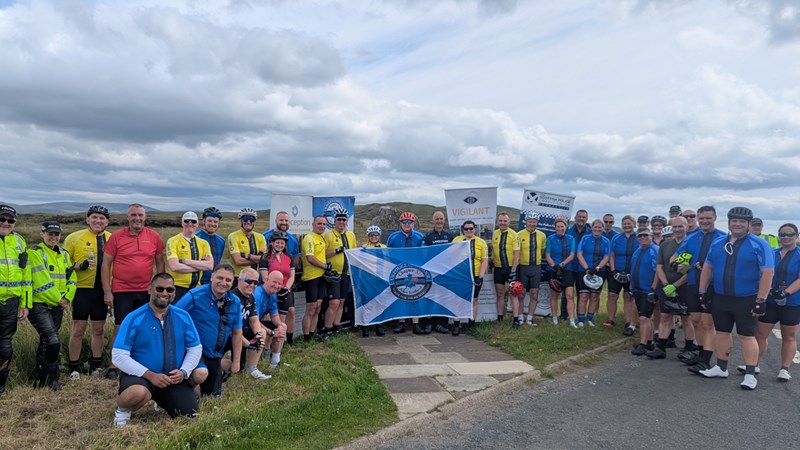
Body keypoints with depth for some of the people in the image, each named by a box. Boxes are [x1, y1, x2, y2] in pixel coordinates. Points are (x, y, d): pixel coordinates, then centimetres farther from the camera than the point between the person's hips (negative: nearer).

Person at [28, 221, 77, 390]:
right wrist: (57, 299, -11)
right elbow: (42, 281, -16)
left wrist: (67, 297, -5)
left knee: (46, 341, 14)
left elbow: (71, 277, 10)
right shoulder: (35, 252, -11)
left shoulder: (64, 254, 12)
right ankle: (52, 378, 2)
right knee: (53, 341, -15)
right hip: (39, 305, -7)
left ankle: (41, 379, 25)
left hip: (57, 305, 7)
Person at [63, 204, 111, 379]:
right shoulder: (74, 238, -2)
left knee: (98, 330, 12)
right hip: (82, 289, -2)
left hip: (103, 291, 3)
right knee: (78, 330, 2)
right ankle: (74, 368, 15)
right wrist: (80, 266, -18)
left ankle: (96, 365, 25)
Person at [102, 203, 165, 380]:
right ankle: (113, 366, 13)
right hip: (122, 291, -2)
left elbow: (159, 263, 10)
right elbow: (105, 264, 0)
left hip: (146, 291, 2)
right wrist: (107, 291, -4)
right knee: (120, 327, 0)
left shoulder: (154, 237, 2)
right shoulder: (116, 236, -2)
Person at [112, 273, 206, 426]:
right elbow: (118, 356, -14)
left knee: (189, 415, -4)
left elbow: (195, 348, 6)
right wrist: (150, 375, -21)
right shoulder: (134, 319, -10)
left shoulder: (183, 317, 1)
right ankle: (122, 411, 0)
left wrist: (183, 372, -12)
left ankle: (163, 402, 29)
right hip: (140, 376, -4)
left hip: (174, 378, 4)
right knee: (137, 393, -38)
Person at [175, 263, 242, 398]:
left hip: (215, 356, 5)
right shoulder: (194, 296, -17)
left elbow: (237, 333, 6)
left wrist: (236, 362, 7)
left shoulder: (235, 302, -2)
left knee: (213, 395, 11)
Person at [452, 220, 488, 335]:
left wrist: (480, 276, -8)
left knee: (474, 301, 8)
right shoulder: (456, 240, 5)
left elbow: (485, 261, 2)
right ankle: (456, 325, 7)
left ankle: (471, 325, 19)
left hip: (475, 277, 0)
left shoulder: (481, 243, 4)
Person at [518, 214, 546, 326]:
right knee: (521, 295, 4)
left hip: (536, 267, 3)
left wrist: (538, 260, 10)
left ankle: (529, 319, 17)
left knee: (534, 295, 6)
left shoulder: (542, 235, 4)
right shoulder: (519, 235, -7)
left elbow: (542, 250, 16)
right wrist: (516, 265, -11)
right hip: (523, 267, -3)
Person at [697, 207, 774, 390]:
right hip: (720, 299, 5)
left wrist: (761, 301, -16)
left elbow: (768, 273, -12)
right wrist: (702, 292, 9)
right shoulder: (717, 244, 7)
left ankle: (750, 375, 11)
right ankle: (721, 368, 26)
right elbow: (707, 268, 13)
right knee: (721, 333, 13)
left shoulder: (759, 244, -8)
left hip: (747, 300, -5)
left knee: (747, 336, 1)